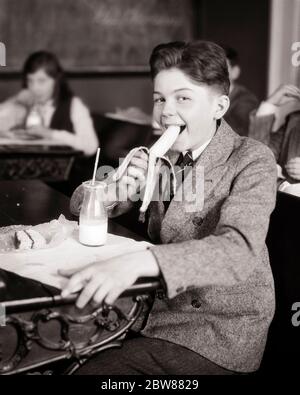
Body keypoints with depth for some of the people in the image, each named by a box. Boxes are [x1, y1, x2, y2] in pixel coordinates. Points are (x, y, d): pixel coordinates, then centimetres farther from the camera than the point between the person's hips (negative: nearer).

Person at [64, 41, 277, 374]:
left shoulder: (253, 161, -13)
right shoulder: (162, 155, 5)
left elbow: (239, 250, -31)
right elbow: (81, 205, 8)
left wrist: (135, 263, -45)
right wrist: (114, 190, -16)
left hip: (222, 328, -5)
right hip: (158, 307, 5)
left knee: (94, 368, -20)